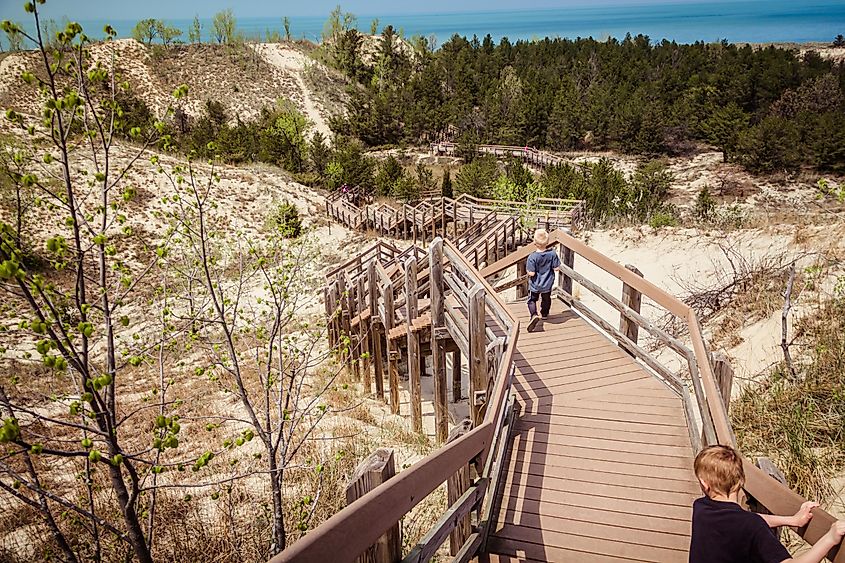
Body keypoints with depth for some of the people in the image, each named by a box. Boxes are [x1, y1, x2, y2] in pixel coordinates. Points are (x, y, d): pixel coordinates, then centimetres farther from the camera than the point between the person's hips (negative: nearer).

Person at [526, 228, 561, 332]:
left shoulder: (532, 257, -25)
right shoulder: (552, 253, -16)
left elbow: (531, 273, -24)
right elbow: (556, 268, -10)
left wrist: (527, 270, -3)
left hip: (535, 285, -3)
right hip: (547, 284, 3)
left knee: (532, 300, 14)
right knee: (546, 299, 27)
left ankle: (534, 315, -10)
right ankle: (544, 314, 45)